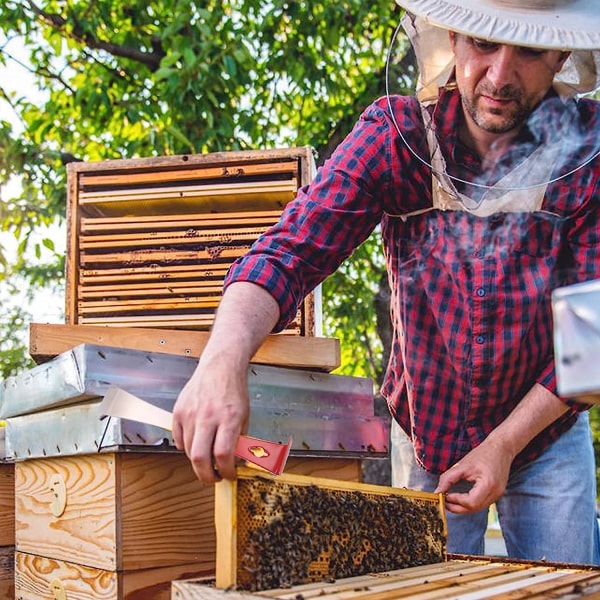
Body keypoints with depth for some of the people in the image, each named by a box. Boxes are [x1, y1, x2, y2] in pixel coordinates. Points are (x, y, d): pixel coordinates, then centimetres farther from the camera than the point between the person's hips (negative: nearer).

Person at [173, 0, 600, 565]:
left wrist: (505, 445, -18)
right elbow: (291, 249, -29)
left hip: (547, 435, 0)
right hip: (424, 432, 1)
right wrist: (224, 355, -48)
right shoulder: (396, 133, -18)